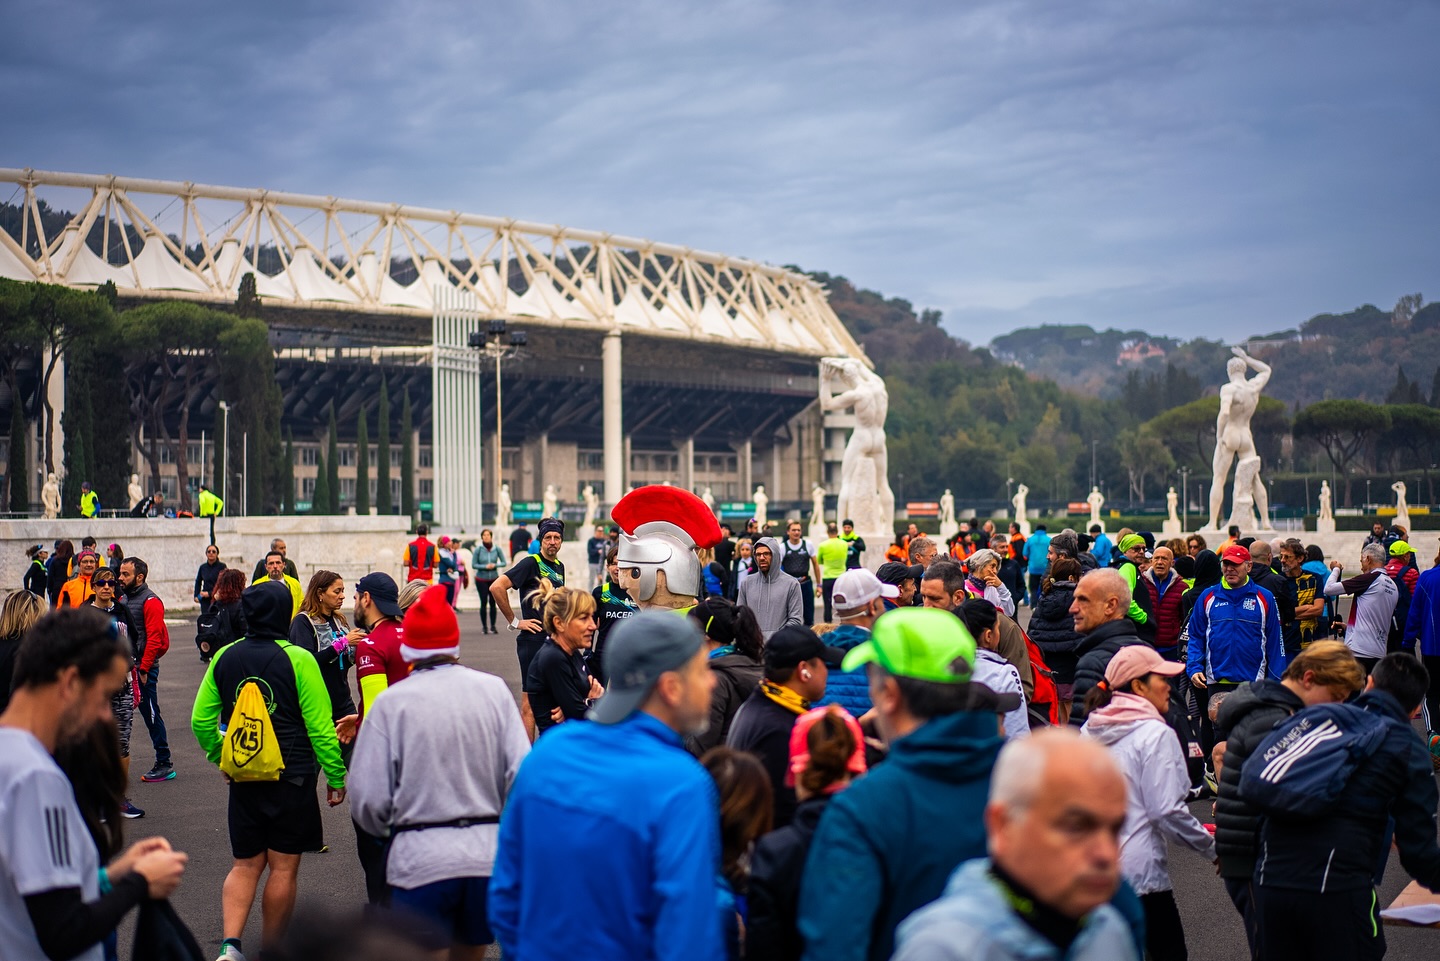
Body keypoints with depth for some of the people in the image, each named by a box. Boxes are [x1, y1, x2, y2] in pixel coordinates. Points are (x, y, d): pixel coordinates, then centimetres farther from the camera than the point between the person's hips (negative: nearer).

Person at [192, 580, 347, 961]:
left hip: (243, 777, 4)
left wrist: (221, 757, 23)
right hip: (293, 777, -4)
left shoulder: (225, 657, 2)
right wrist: (336, 776, -1)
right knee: (284, 868, 6)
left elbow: (201, 721, 8)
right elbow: (320, 726, -10)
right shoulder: (297, 659, -12)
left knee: (245, 864, 13)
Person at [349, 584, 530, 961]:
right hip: (487, 855, 3)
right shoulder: (494, 690, -1)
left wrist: (388, 828, 16)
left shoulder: (392, 703, -7)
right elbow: (521, 774, -4)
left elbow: (368, 799, -6)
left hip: (421, 859, -3)